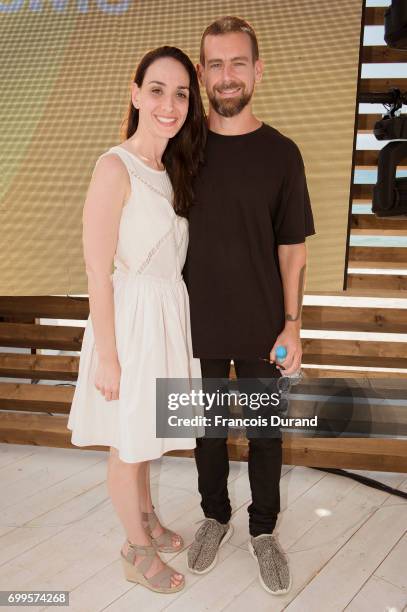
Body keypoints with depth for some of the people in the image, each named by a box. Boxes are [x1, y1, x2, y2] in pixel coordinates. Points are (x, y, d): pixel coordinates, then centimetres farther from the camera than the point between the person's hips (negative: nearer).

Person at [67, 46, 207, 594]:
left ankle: (147, 518, 46)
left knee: (144, 433, 24)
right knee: (127, 444, 11)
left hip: (170, 311, 8)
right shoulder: (115, 167, -17)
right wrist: (107, 357, -16)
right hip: (131, 317, -7)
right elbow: (98, 273, -17)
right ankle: (138, 550, 33)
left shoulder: (173, 169, 8)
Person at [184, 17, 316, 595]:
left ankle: (263, 530, 36)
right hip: (199, 323, 1)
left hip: (261, 328, -1)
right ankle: (215, 516, 41)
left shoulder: (281, 153, -4)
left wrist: (292, 324, -7)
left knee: (266, 433, 13)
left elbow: (292, 247, -2)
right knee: (208, 428, 17)